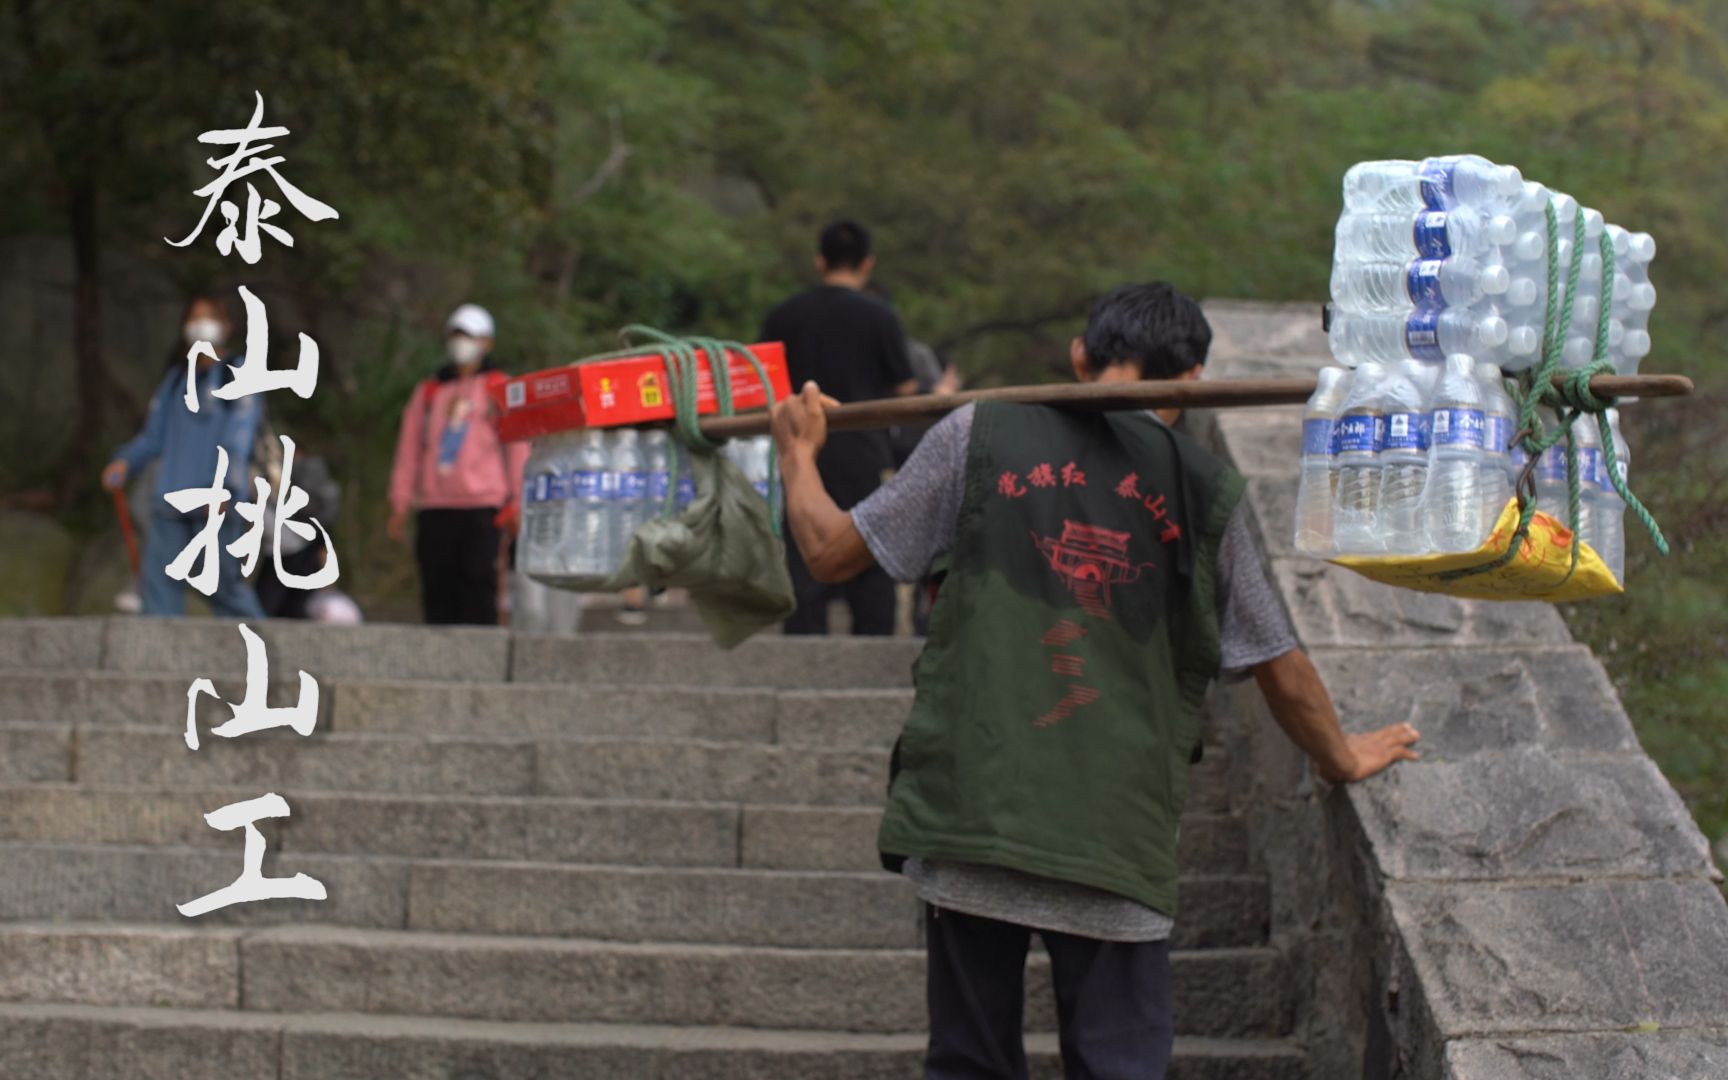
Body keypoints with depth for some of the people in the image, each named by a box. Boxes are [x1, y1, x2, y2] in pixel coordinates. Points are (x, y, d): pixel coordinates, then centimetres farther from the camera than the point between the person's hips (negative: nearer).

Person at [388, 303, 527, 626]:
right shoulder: (427, 393, 19)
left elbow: (519, 447, 5)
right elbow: (408, 450, 16)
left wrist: (517, 500, -5)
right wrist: (400, 504, 9)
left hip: (483, 507, -3)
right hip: (434, 509, 3)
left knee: (478, 584, -9)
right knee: (438, 589, 1)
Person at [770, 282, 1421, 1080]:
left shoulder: (982, 436, 5)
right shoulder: (1203, 490, 7)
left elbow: (831, 552, 9)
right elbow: (1282, 671, 16)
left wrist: (798, 452, 29)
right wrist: (1342, 757, 35)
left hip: (969, 813, 0)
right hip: (1118, 834, 0)